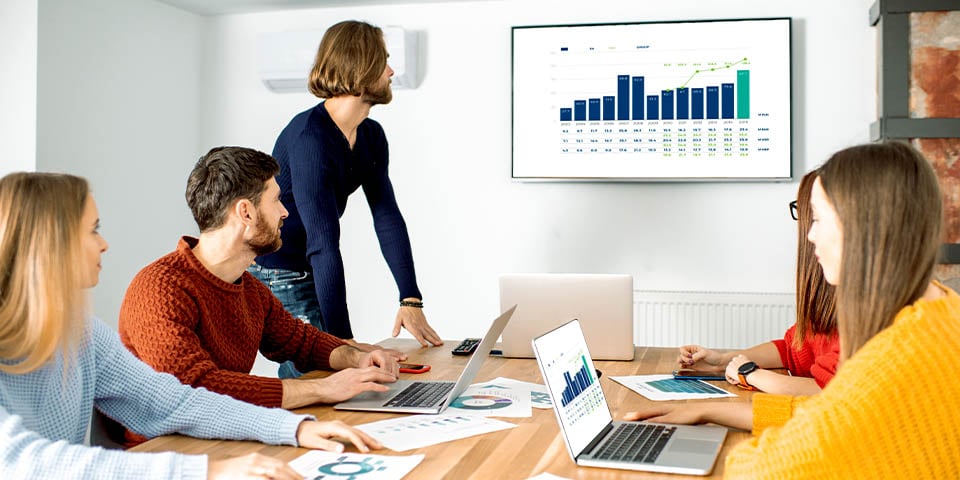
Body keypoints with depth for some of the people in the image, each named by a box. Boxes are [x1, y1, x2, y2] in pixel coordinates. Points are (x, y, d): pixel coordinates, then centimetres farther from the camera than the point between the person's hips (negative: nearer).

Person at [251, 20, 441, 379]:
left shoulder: (372, 137, 2)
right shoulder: (309, 137, -26)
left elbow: (387, 217, -3)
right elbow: (323, 241, -31)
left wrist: (411, 300, -13)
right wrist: (342, 337, -33)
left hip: (310, 273, 8)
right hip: (275, 273, -8)